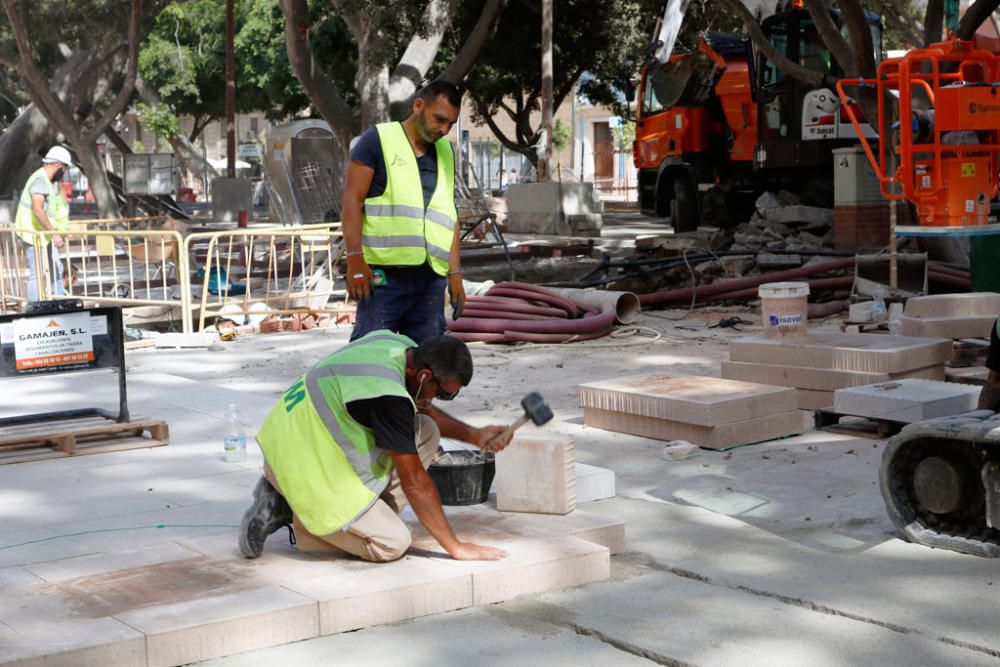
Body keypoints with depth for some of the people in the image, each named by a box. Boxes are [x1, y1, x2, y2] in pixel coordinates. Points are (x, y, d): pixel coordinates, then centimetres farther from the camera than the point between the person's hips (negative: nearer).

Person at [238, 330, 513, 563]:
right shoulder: (387, 396, -29)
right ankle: (294, 516, -3)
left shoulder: (401, 346, -3)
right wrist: (456, 547, -15)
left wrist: (474, 435, 6)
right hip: (301, 472, -9)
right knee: (393, 544, -11)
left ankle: (374, 515, 5)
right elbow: (414, 482, -22)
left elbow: (424, 410, 18)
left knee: (426, 432, 2)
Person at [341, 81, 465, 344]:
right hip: (383, 273, -6)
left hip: (431, 277, 6)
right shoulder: (378, 140, 0)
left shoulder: (446, 153, 18)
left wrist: (455, 273, 13)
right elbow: (352, 200, -5)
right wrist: (355, 260, -14)